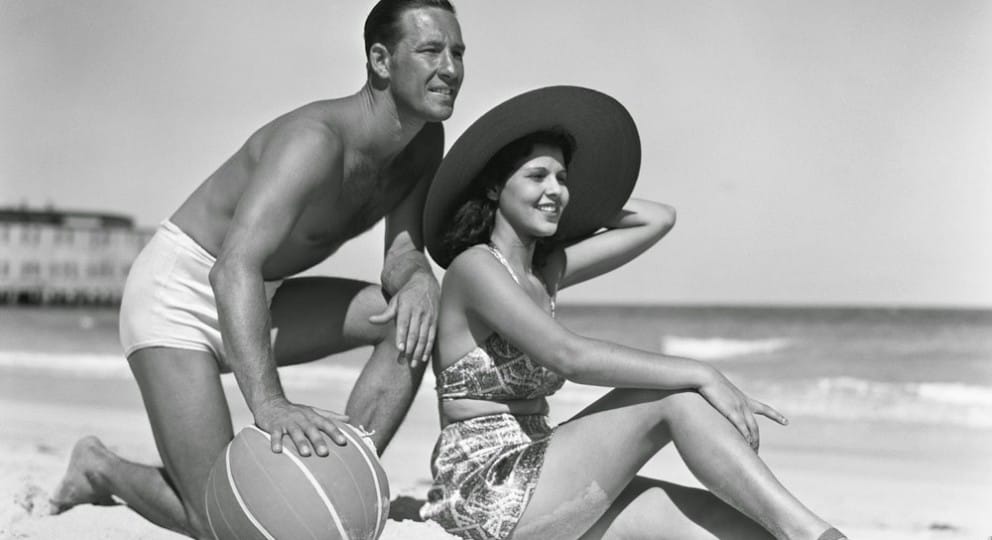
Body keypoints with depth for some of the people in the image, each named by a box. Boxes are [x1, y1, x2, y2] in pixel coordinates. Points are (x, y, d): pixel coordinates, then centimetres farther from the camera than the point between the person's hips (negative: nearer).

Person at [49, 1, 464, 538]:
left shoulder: (425, 143, -5)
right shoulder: (316, 140, -32)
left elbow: (402, 256, -7)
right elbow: (234, 268, -44)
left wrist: (418, 278, -34)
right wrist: (268, 402, -58)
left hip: (254, 304, 8)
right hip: (178, 292, -8)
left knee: (413, 316, -14)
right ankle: (100, 469, 15)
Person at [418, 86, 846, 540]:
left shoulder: (546, 270, 14)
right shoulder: (474, 267, -10)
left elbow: (659, 219, 21)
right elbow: (570, 356, -25)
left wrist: (567, 202, 18)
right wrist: (701, 376, -26)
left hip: (533, 483, 8)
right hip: (491, 496, -8)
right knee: (675, 399, -21)